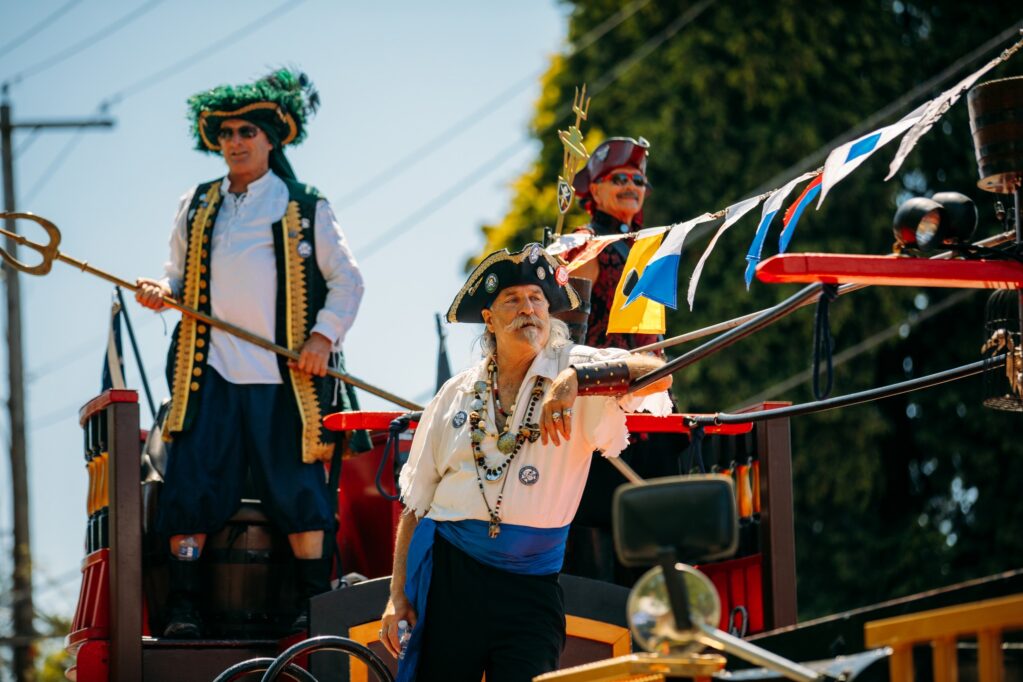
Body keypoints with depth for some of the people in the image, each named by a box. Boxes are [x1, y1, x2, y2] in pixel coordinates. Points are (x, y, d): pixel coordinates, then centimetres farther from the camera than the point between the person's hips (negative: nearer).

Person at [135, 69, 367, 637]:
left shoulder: (305, 209, 7)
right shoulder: (196, 208, 16)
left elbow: (346, 281, 6)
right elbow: (179, 275, 22)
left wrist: (324, 336, -8)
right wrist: (161, 290, -1)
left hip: (281, 378, -2)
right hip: (210, 374, 3)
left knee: (296, 492, -2)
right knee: (191, 488, -5)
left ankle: (316, 605, 7)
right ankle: (183, 607, -1)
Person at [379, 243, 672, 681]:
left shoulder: (577, 369, 2)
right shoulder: (457, 395, 10)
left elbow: (657, 375, -18)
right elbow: (415, 504, 12)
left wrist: (576, 381, -33)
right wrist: (398, 595, 6)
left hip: (529, 588, -2)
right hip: (446, 574, 2)